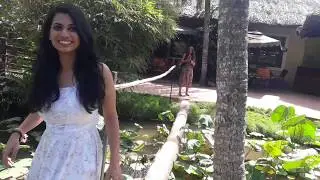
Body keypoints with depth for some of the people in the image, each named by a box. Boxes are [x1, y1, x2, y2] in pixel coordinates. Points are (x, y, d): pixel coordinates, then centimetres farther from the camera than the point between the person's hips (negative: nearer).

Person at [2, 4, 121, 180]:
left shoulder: (99, 72, -13)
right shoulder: (44, 71, -1)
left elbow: (111, 118, -4)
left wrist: (115, 163, -4)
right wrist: (17, 133, -1)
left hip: (82, 155, -4)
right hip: (48, 155, 4)